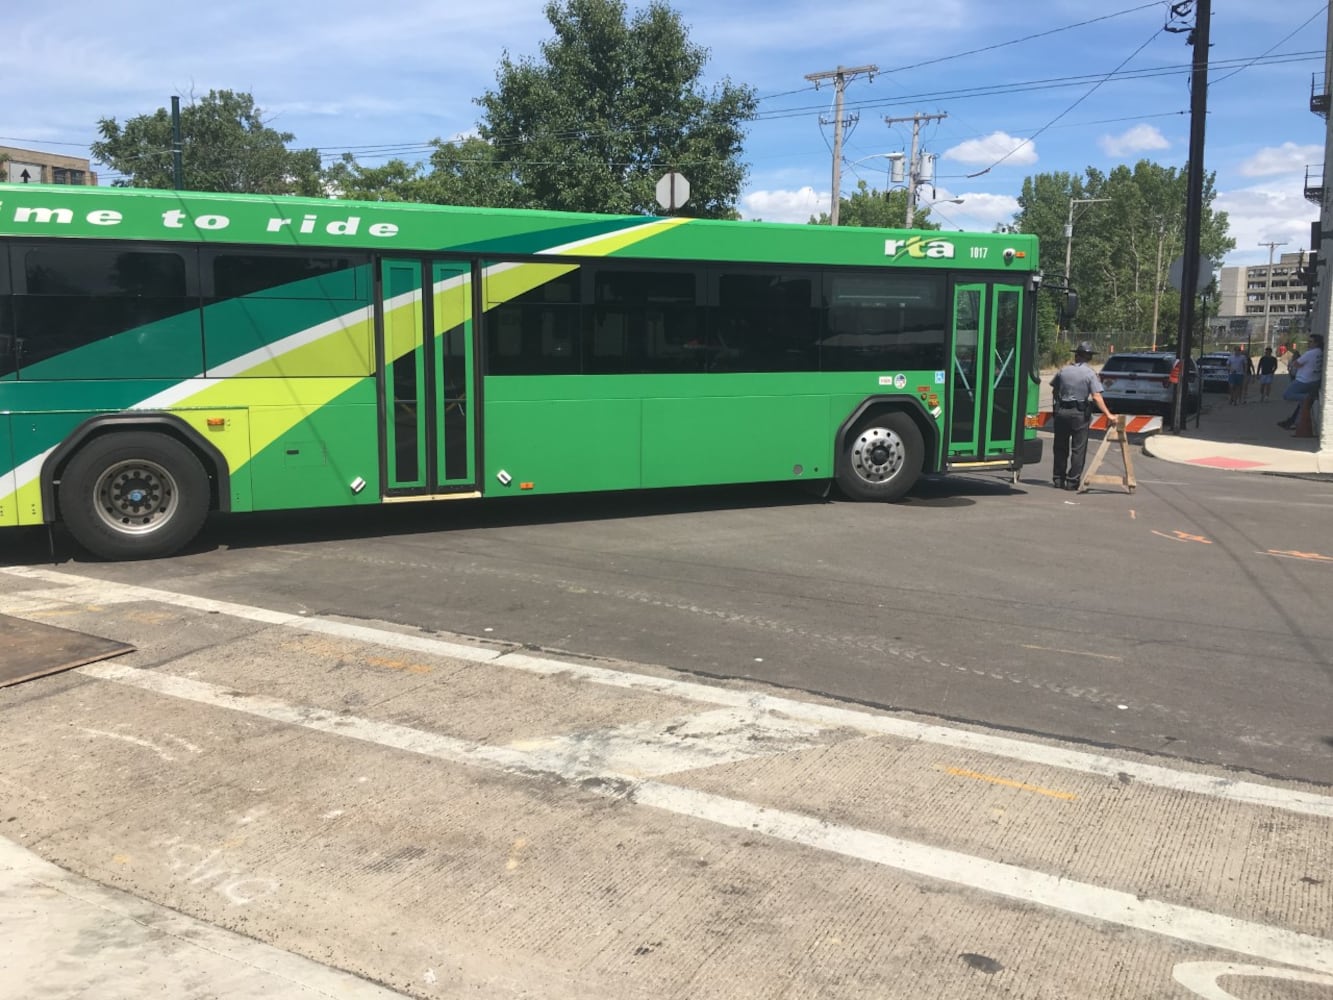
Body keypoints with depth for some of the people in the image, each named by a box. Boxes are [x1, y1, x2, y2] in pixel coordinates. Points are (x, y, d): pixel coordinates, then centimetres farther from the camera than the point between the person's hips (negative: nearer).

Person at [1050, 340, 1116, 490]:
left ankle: (1058, 479, 17)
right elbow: (1096, 397, -16)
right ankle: (1072, 481, 1)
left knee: (1060, 447, 13)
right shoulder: (1090, 374, -8)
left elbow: (1054, 391, 12)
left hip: (1061, 412, 3)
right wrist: (1108, 415, -14)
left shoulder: (1063, 370, 3)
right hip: (1079, 414, -3)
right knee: (1078, 449, 3)